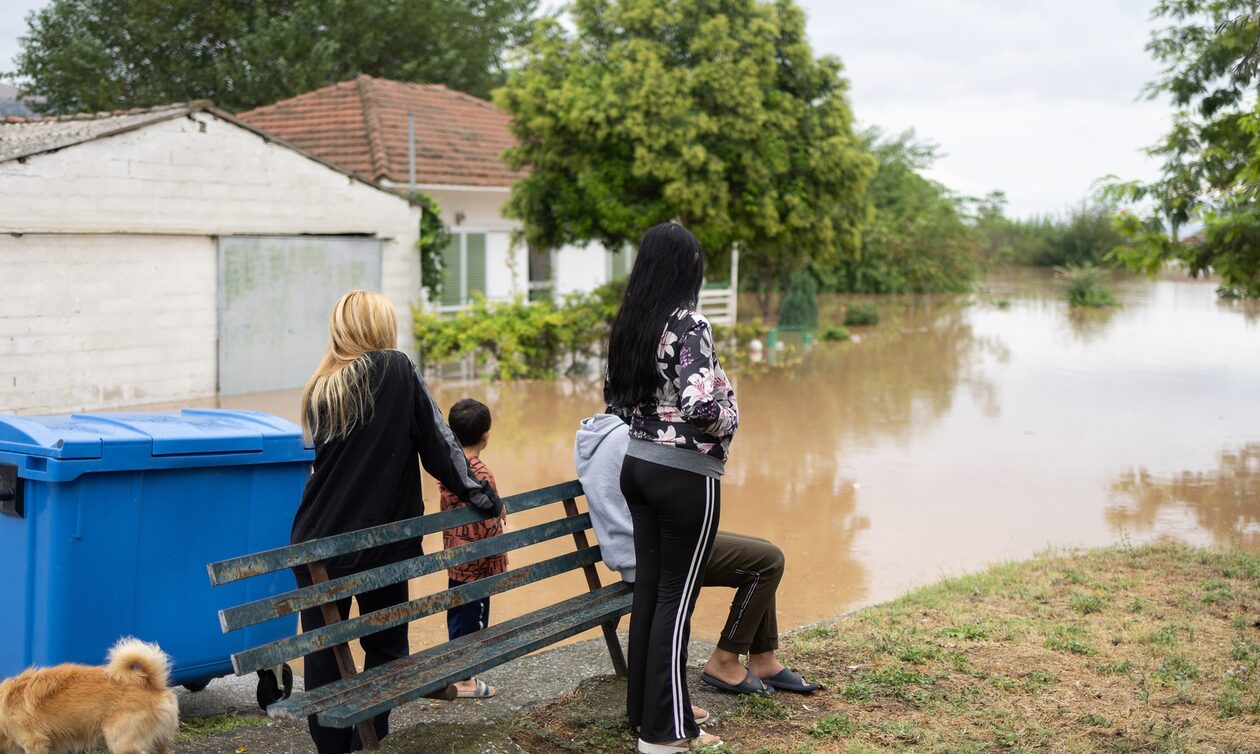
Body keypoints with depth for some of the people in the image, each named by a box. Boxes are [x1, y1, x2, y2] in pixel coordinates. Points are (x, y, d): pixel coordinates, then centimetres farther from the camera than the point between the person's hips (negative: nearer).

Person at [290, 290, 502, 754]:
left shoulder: (320, 389, 6)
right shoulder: (397, 370, -5)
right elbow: (439, 442, -2)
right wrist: (482, 495, 9)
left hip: (319, 539, 3)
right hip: (381, 542, -3)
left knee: (323, 651, 10)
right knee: (385, 646, 12)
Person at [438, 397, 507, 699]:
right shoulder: (480, 474, -20)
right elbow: (488, 523, -20)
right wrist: (496, 563, -12)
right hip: (476, 562, -8)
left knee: (457, 613, 16)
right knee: (473, 617, 1)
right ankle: (464, 680, 8)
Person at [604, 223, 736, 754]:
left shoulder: (628, 323, 7)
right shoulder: (688, 323, -16)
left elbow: (614, 400, 14)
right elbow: (700, 401, -26)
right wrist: (729, 420, -7)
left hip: (637, 466, 7)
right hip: (685, 476, -7)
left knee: (649, 588, 14)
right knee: (676, 598, 0)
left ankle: (644, 711, 24)